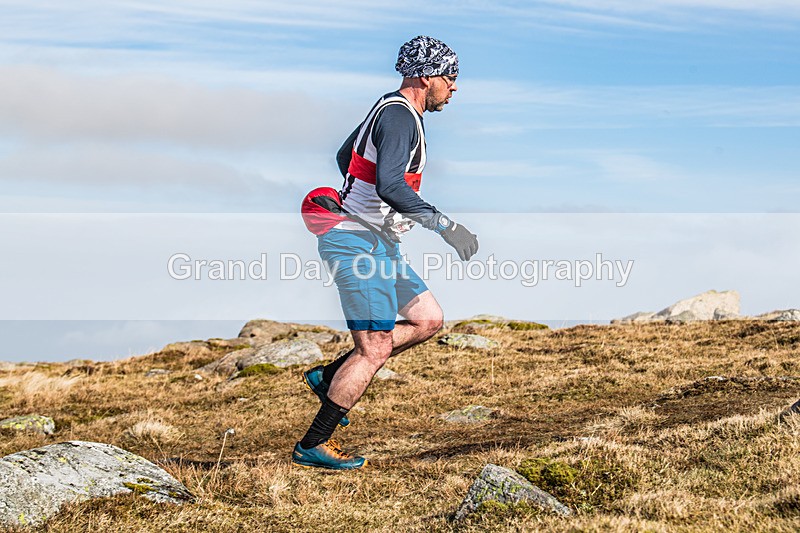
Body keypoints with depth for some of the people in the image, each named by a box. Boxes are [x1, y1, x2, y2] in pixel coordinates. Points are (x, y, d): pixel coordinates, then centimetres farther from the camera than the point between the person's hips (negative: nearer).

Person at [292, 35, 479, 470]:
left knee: (428, 320, 12)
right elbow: (389, 185, -31)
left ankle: (329, 377, 15)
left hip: (377, 243, 10)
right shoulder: (400, 116, -17)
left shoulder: (390, 110, 15)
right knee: (375, 349, -8)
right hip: (359, 243, -10)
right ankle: (313, 445, 0)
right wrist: (444, 226, -29)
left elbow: (344, 155, 30)